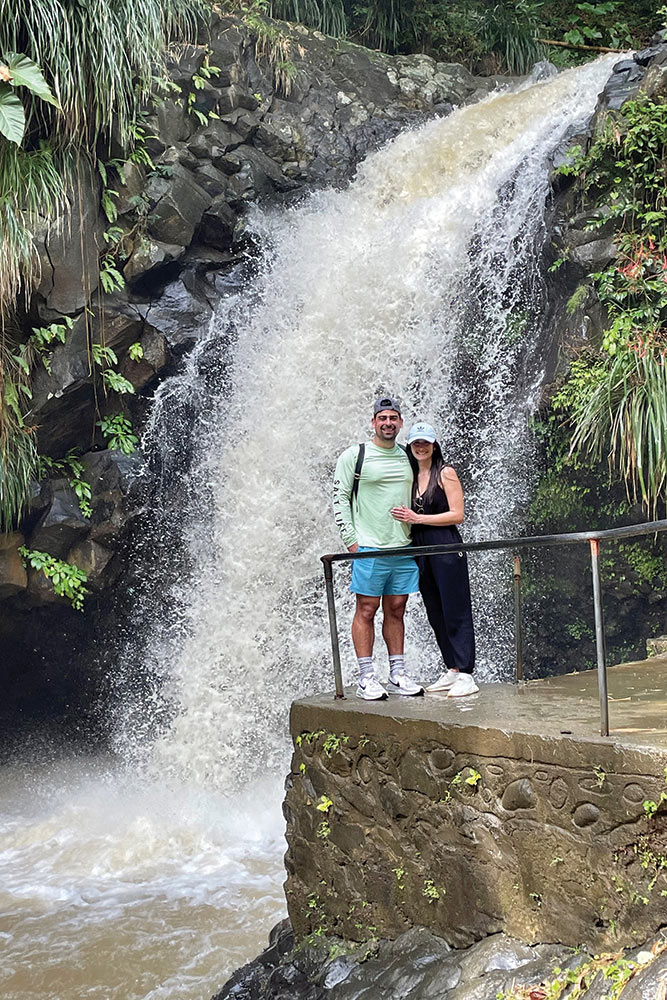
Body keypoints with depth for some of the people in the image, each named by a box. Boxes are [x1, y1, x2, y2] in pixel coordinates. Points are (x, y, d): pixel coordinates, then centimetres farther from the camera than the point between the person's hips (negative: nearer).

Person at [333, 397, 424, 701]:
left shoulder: (408, 457, 14)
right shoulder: (354, 455, -1)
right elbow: (340, 499, -2)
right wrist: (351, 541, -8)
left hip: (404, 548, 5)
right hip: (369, 549, -5)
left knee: (396, 610, 8)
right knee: (366, 610, -3)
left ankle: (398, 674, 14)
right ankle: (366, 679, 0)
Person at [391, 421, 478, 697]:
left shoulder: (445, 473, -3)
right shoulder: (411, 477, 15)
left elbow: (457, 515, -10)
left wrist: (417, 518, -12)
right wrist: (405, 517, 2)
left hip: (446, 548, -7)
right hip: (420, 551, 7)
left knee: (456, 611, -7)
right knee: (436, 614, 9)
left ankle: (466, 675, -7)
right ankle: (451, 671, 17)